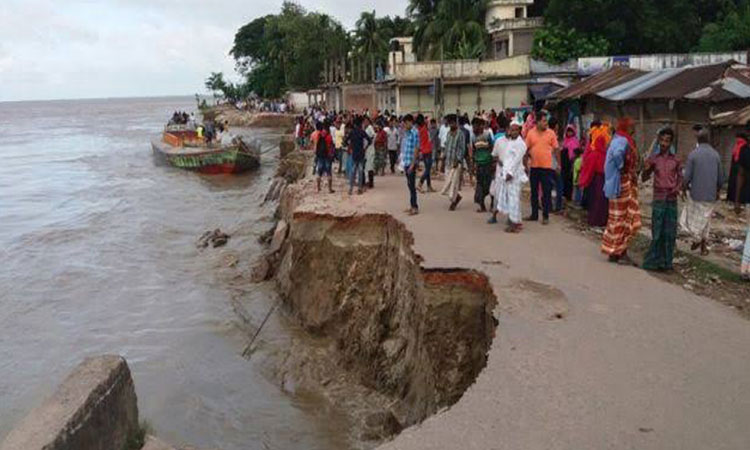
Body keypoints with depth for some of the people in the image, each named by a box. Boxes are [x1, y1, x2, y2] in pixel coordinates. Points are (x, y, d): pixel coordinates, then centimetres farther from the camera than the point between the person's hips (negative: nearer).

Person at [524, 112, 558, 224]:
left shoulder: (551, 133, -1)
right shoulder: (530, 133, 2)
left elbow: (556, 149, 1)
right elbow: (526, 148, 6)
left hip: (547, 166, -2)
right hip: (534, 166, 2)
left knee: (546, 192, 1)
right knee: (534, 192, 11)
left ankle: (545, 216, 9)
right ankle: (534, 214, 22)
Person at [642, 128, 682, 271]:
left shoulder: (676, 161, 7)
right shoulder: (653, 159, 3)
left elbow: (680, 178, 13)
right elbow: (644, 179, 6)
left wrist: (677, 188, -7)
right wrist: (645, 170, -16)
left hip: (672, 200, 2)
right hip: (658, 200, -2)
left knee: (670, 233, 4)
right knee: (657, 232, -4)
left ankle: (667, 262, 12)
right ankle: (654, 261, 3)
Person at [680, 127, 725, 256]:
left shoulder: (693, 155, -9)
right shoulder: (716, 155, 2)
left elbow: (687, 176, -10)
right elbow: (721, 177, 6)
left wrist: (686, 186, 10)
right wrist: (718, 191, 22)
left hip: (696, 193, -3)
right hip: (711, 195, 3)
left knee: (691, 217, 12)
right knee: (706, 219, 13)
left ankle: (697, 238, -1)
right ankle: (704, 244, 13)